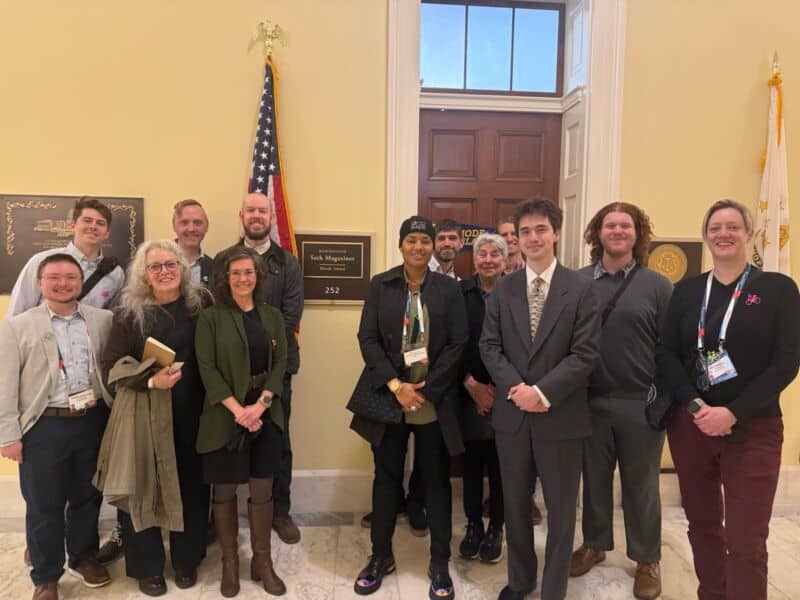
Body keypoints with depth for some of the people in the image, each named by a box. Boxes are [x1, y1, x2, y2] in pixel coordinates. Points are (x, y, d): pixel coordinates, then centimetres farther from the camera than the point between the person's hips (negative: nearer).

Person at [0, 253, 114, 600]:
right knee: (44, 505, 10)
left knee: (88, 497, 17)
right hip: (44, 427, -2)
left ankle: (84, 557, 39)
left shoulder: (103, 320, 3)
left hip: (92, 421, 2)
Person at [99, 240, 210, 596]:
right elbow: (110, 368, -8)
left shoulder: (199, 306, 0)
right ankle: (148, 567, 28)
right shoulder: (129, 313, -5)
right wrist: (150, 382, -22)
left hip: (189, 414, 2)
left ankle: (186, 560, 32)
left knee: (191, 486, 10)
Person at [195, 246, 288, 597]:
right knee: (225, 491, 8)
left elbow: (280, 364, 1)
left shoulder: (272, 316, 6)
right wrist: (237, 409, -17)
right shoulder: (211, 318, -3)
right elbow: (207, 369, -9)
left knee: (262, 490, 8)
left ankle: (262, 561, 24)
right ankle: (229, 563, 26)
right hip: (225, 416, -2)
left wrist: (260, 405, -12)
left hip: (265, 414, 3)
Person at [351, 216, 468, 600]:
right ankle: (381, 555, 30)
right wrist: (396, 386, -13)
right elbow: (367, 339, -3)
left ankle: (440, 563, 24)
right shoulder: (380, 285, 2)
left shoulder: (449, 288, 0)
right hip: (389, 397, 1)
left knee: (436, 480, 9)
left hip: (435, 401, 0)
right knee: (387, 477, 13)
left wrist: (424, 389, -11)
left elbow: (458, 343, -4)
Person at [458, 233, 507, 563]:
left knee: (499, 463, 8)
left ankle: (496, 528, 25)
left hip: (504, 394, -1)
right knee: (471, 462, 11)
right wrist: (471, 384, -9)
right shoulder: (460, 293, 1)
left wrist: (496, 387, -10)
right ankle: (473, 524, 27)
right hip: (468, 394, 1)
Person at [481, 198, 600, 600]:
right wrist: (516, 388, -13)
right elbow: (489, 346, 1)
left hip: (560, 415, -2)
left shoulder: (580, 288, -4)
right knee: (515, 505, 17)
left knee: (560, 510, 10)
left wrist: (542, 392, -18)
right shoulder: (502, 289, 5)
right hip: (511, 412, 3)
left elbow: (586, 353, -10)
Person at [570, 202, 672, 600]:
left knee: (641, 485, 13)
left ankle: (647, 560, 32)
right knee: (594, 479, 16)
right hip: (590, 401, 1)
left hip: (641, 403, -1)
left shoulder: (657, 285, -3)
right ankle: (594, 544, 37)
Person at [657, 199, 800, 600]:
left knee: (746, 543, -1)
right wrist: (694, 405, -14)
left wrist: (733, 413, -16)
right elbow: (666, 354, 1)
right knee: (701, 526, 14)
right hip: (690, 425, 3)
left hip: (752, 429, -2)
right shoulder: (686, 290, 7)